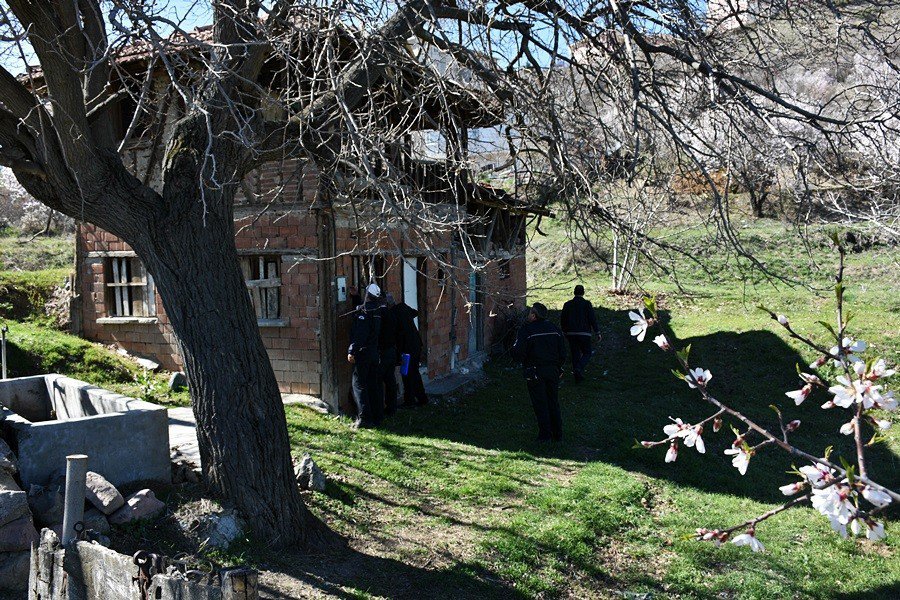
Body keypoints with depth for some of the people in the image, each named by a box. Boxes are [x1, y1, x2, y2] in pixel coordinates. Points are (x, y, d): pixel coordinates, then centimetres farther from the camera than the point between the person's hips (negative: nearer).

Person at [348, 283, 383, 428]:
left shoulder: (363, 313, -15)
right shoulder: (378, 311, 9)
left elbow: (359, 334, -22)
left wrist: (351, 351, -22)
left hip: (363, 353, -8)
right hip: (375, 353, 8)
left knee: (359, 384, -2)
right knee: (374, 385, 12)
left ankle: (364, 418, -7)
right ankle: (376, 417, 16)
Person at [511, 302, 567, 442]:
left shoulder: (526, 330, -10)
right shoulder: (554, 329, 7)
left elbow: (518, 352, -16)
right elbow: (562, 353, 8)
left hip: (535, 372, -5)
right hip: (553, 370, 5)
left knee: (540, 404, 1)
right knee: (553, 403, 13)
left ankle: (545, 435, 2)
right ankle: (558, 434, 17)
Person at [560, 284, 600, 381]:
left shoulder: (567, 304, 4)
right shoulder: (587, 304, -7)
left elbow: (562, 320, 9)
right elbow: (593, 319, -9)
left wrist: (565, 331, 22)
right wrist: (597, 332, -1)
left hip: (571, 334, 4)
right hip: (584, 333, -4)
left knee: (575, 354, 13)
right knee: (587, 353, 8)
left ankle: (577, 375, 15)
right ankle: (579, 369, -16)